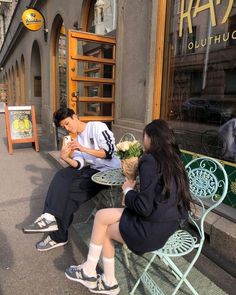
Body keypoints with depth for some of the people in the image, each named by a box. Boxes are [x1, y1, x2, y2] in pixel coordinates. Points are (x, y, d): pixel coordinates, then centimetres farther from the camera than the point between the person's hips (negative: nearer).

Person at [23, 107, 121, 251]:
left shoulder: (97, 127, -8)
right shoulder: (78, 138, 14)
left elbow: (109, 152, -17)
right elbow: (79, 165, 3)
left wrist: (83, 149, -23)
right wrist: (66, 158, -17)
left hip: (109, 172, -7)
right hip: (93, 169, 7)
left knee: (70, 192, -18)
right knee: (62, 176, -12)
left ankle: (58, 236, -3)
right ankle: (50, 217, -12)